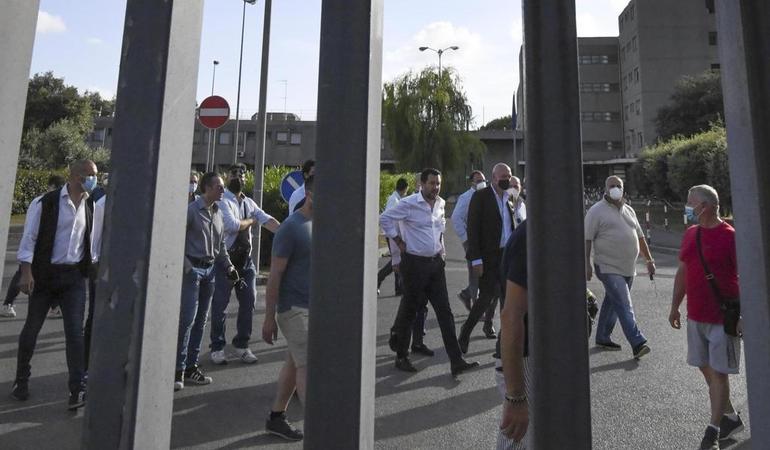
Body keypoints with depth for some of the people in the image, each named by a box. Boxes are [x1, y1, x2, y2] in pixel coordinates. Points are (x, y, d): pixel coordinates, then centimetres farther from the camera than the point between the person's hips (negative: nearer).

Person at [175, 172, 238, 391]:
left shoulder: (218, 213, 12)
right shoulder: (191, 210, -10)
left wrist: (228, 266, 9)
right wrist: (185, 266, -18)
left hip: (209, 270, 7)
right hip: (192, 270, -7)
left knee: (200, 320, 10)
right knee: (187, 319, -8)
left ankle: (191, 366, 20)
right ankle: (178, 369, 2)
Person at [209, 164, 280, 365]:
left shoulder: (249, 203, 13)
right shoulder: (222, 201, -7)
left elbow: (266, 220, 0)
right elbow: (232, 225, -21)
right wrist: (251, 221, -3)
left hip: (246, 259, 6)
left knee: (249, 302, 9)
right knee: (220, 304, 3)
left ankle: (242, 345, 23)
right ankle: (217, 348, 17)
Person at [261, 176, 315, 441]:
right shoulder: (292, 227, -15)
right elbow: (275, 275, -14)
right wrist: (269, 318, -13)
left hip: (315, 306, 7)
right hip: (294, 308, -7)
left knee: (295, 362, 15)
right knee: (308, 366, -4)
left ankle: (276, 417, 29)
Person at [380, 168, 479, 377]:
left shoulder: (440, 203, 9)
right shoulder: (409, 204, -12)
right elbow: (385, 219, -6)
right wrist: (399, 241, -7)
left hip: (436, 262, 6)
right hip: (414, 263, -6)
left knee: (445, 312, 3)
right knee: (409, 310, 5)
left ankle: (456, 361, 6)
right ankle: (401, 357, 23)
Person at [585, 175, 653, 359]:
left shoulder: (628, 210, 15)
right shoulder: (596, 211, -7)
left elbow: (640, 237, 20)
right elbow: (587, 239, -11)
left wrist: (649, 260, 17)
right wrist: (587, 264, -17)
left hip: (628, 268, 7)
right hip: (609, 268, -7)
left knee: (612, 303, 15)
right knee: (624, 306, -11)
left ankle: (602, 338, 26)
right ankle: (638, 343, -10)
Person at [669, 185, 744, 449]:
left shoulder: (730, 236, -12)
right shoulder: (690, 234, 8)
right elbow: (682, 273, 14)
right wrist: (675, 306, 15)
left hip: (723, 318, -7)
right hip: (695, 317, 7)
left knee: (719, 373, 1)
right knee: (706, 369, 15)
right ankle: (731, 418, 34)